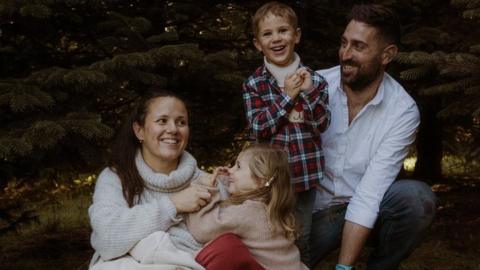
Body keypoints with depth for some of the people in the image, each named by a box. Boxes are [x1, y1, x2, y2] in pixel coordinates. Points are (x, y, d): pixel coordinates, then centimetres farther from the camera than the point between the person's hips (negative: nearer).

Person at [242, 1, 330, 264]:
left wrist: (309, 92, -21)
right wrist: (287, 95, -18)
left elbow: (322, 125, -7)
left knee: (301, 237, 16)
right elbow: (258, 129, -14)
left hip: (306, 172, 1)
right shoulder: (253, 84, -5)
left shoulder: (314, 79, -1)